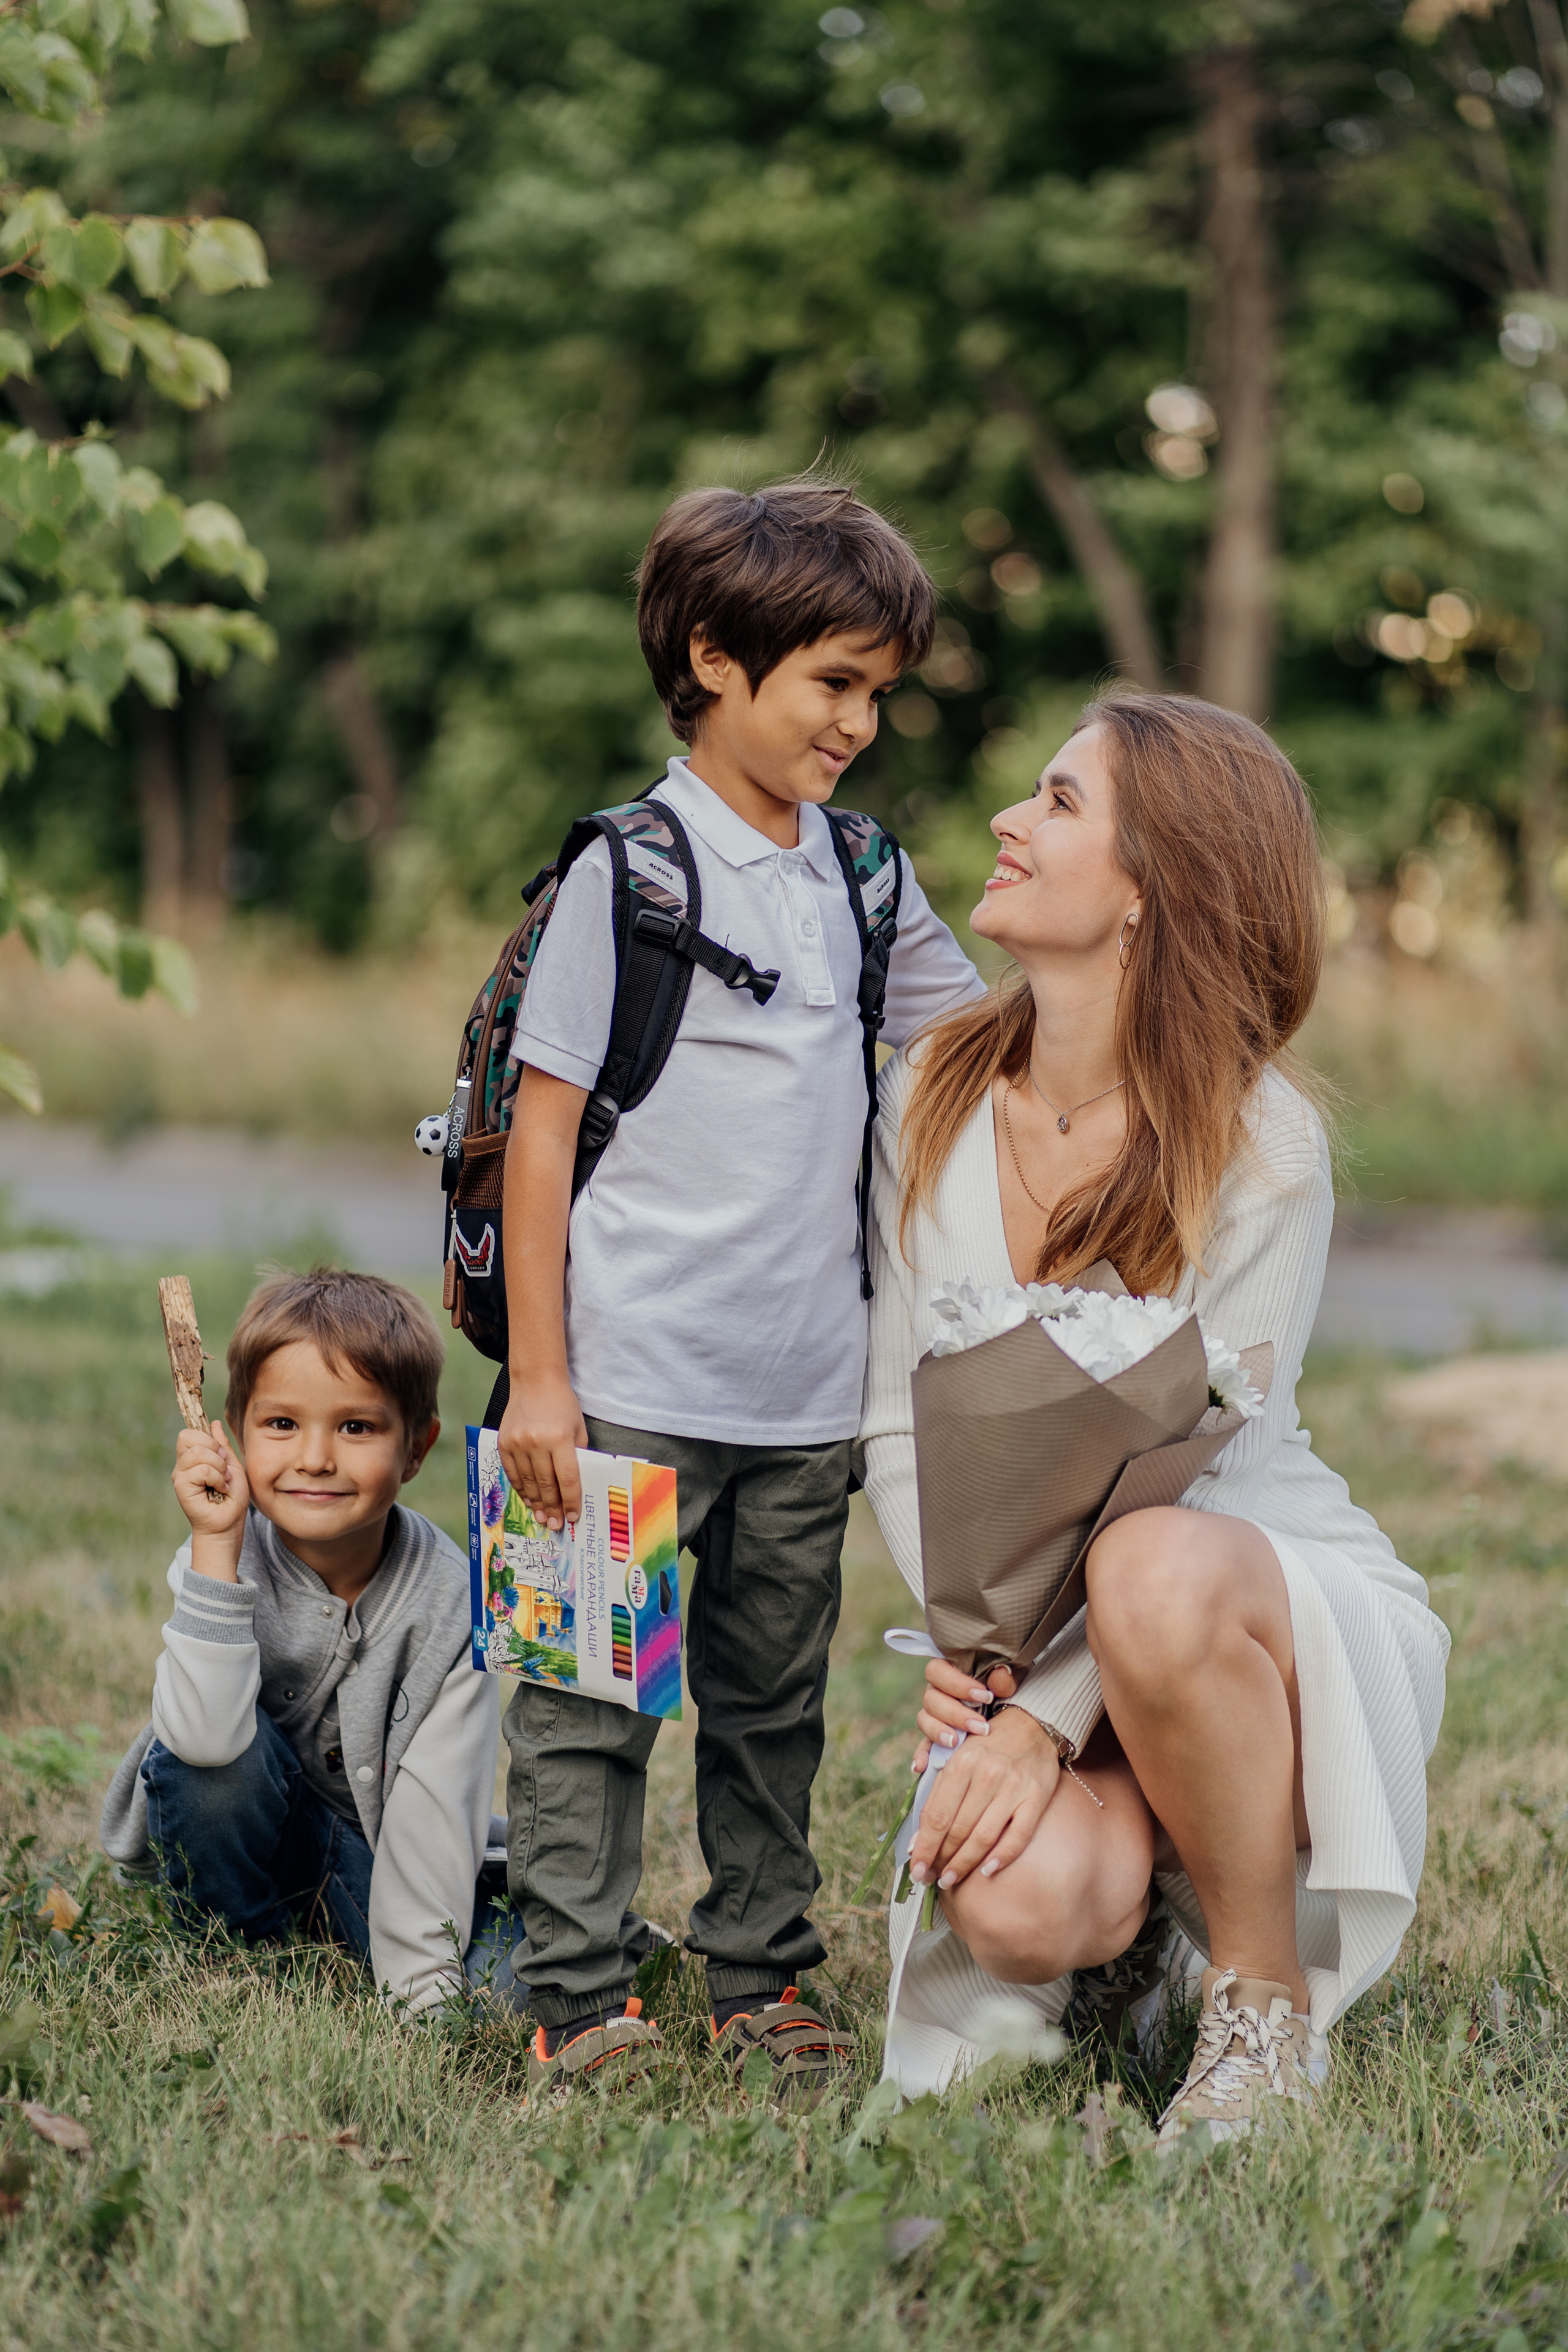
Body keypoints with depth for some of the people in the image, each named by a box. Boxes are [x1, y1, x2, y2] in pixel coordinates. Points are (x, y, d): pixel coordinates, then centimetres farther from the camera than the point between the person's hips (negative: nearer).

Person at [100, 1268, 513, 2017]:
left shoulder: (449, 1599, -19)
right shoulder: (228, 1560, -21)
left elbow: (435, 1805, -22)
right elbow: (206, 1740, -38)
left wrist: (422, 1984, -30)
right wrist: (217, 1545, -39)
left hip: (370, 1853, 1)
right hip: (234, 1842, -1)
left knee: (513, 1973, -24)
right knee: (208, 1752, -33)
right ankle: (231, 1945, -9)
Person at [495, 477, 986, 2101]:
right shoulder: (628, 874, -6)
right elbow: (543, 1129, -7)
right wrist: (537, 1373, -10)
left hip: (808, 1392, 6)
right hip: (635, 1380, -5)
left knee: (773, 1702, 13)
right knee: (595, 1697, -1)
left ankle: (756, 1984, 24)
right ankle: (580, 2006, 7)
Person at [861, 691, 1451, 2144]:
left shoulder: (1259, 1142, -15)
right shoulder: (931, 1101, -2)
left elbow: (1201, 1461, -17)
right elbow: (899, 1423, 1)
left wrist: (1045, 1715, -24)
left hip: (1273, 1594, -3)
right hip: (1041, 1634, 3)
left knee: (1153, 1576, -40)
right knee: (1019, 1910, -29)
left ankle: (1265, 2008, -16)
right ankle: (1131, 1900, 12)